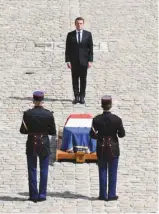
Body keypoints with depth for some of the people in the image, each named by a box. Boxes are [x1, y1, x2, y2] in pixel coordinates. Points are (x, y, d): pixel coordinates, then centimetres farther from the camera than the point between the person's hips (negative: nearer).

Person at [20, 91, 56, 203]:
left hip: (31, 145, 0)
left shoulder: (27, 114, -10)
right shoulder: (49, 114, -8)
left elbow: (23, 130, -6)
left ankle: (33, 195, 8)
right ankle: (42, 195, 9)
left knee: (32, 170, 7)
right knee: (44, 170, 9)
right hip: (44, 144, 0)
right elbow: (53, 132, -4)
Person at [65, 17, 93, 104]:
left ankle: (82, 97, 11)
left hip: (84, 61, 0)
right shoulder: (70, 35, 3)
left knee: (83, 80, 4)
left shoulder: (88, 34, 3)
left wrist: (90, 60, -5)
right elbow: (67, 49, 3)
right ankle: (76, 97, 9)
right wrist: (67, 60, -5)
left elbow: (90, 48, 2)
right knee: (75, 80, 3)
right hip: (74, 61, 0)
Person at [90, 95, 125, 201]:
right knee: (112, 172, 8)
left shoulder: (96, 119, -10)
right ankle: (111, 194, 10)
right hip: (113, 149, -1)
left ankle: (103, 195, 13)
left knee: (102, 171, 11)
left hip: (101, 149, 1)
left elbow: (92, 135, -7)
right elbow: (122, 134, -8)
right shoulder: (117, 119, -14)